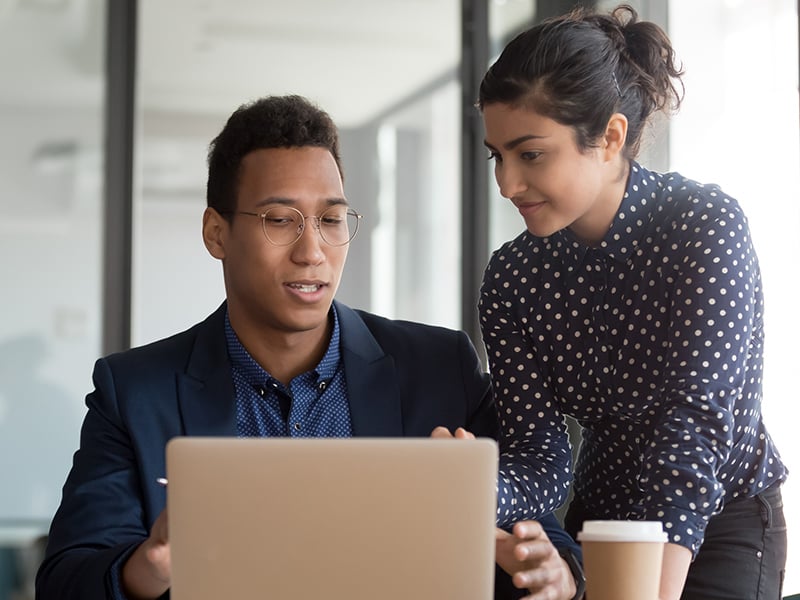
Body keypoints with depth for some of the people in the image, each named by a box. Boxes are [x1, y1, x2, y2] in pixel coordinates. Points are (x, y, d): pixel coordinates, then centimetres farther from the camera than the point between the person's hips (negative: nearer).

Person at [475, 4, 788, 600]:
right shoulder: (511, 278, -8)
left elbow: (696, 424, -29)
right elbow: (541, 461, -12)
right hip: (599, 519, 4)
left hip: (721, 524, -4)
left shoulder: (708, 226, -22)